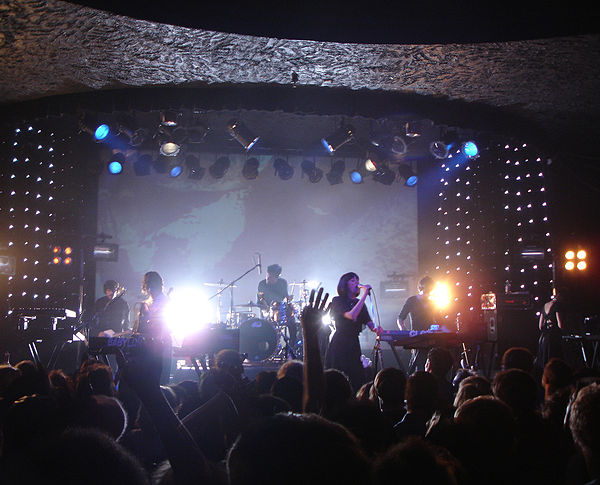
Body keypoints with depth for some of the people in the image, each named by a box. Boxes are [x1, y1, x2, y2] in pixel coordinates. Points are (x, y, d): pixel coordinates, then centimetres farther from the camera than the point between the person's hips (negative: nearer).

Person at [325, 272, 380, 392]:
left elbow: (369, 323, 8)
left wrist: (375, 328, -17)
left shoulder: (359, 303, 16)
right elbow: (352, 316, -21)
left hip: (354, 345, 6)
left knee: (357, 380, 0)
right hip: (339, 346, -6)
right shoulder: (337, 301, -3)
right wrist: (364, 294, -19)